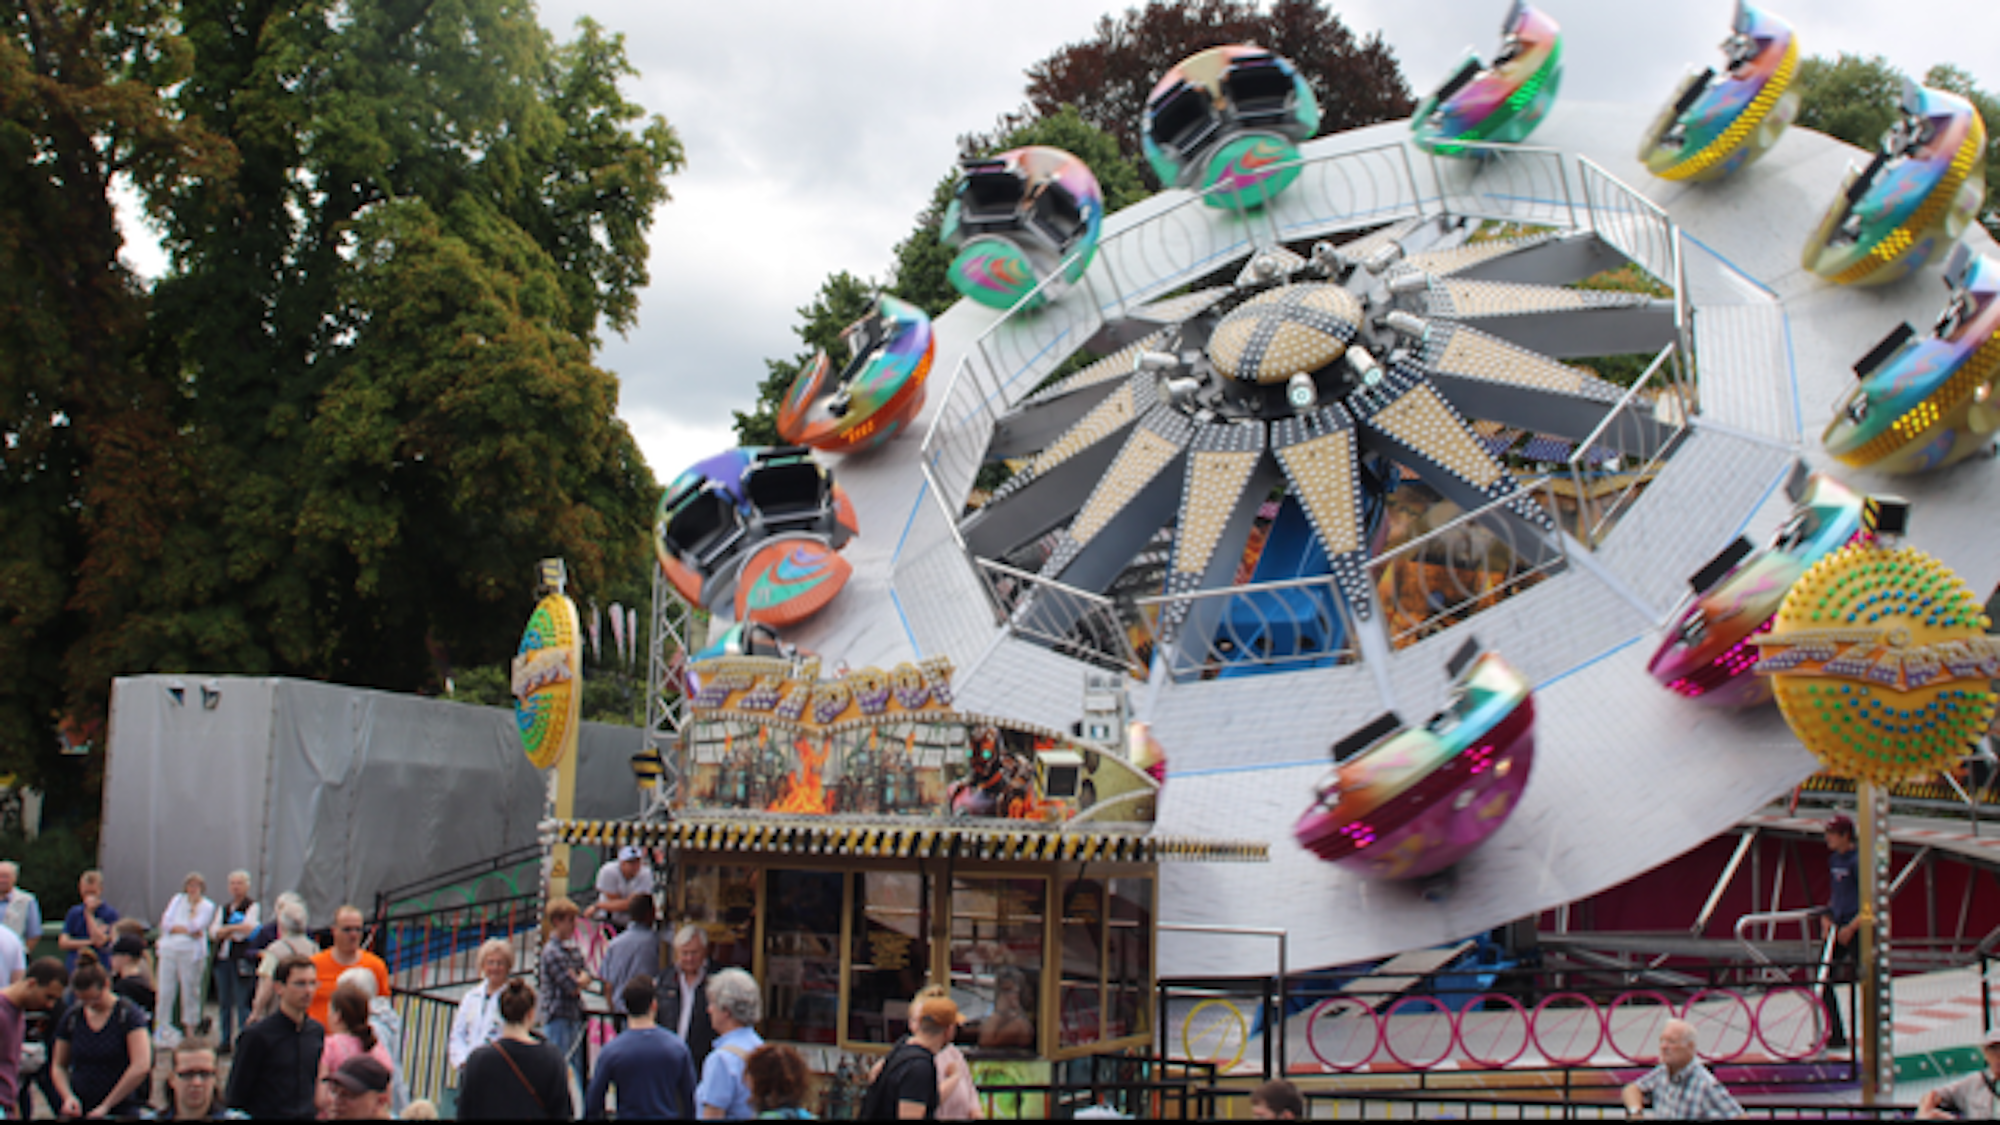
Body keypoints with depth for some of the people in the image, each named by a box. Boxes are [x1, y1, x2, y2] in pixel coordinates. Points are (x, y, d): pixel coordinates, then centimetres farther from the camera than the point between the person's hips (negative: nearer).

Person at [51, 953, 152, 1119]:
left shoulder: (128, 1013, -7)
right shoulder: (72, 1016, 6)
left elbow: (141, 1067, -16)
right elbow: (58, 1066, 13)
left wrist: (106, 1106, -16)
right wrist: (68, 1097, -6)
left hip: (120, 1111, -4)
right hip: (79, 1111, 4)